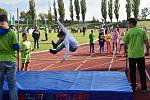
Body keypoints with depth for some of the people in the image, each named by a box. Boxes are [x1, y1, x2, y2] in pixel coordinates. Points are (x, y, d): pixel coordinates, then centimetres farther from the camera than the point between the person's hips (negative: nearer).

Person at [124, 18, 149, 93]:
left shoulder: (128, 32, -4)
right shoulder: (142, 31, 0)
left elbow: (125, 43, 3)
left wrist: (126, 49, 24)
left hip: (131, 55, -1)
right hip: (141, 54, 1)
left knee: (132, 72, 11)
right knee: (142, 71, 10)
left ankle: (133, 87, 17)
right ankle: (144, 88, 12)